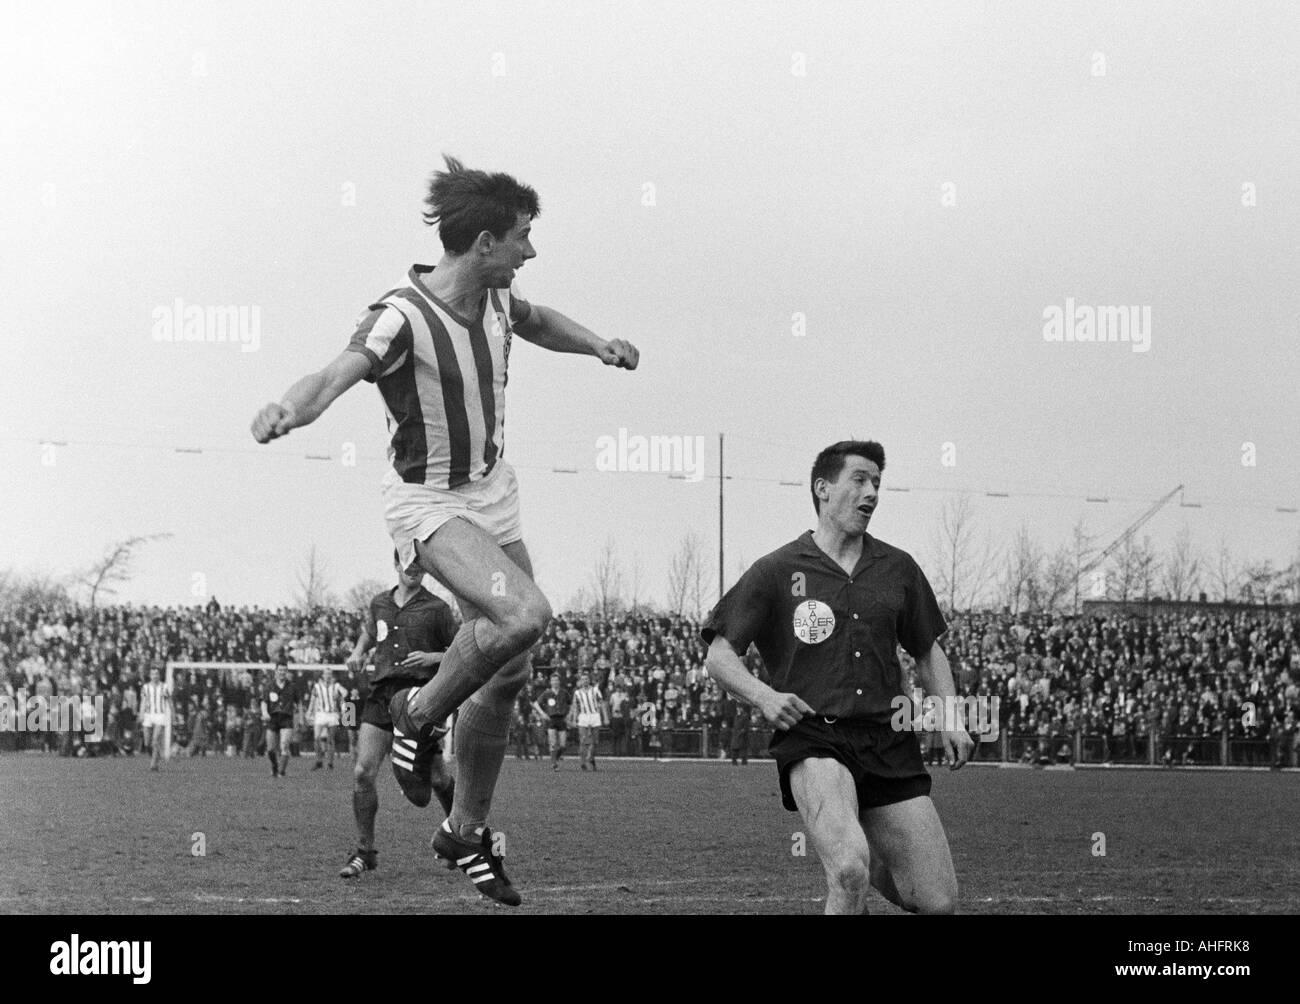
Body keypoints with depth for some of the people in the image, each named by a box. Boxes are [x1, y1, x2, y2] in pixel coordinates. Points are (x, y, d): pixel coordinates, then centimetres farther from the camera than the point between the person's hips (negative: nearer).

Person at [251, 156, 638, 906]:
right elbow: (339, 373, -43)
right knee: (524, 614, -30)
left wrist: (597, 344, 11)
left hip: (492, 488, 8)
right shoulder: (402, 317, -25)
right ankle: (421, 716, -4)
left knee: (508, 671, 9)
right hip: (428, 499, -8)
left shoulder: (496, 300, -1)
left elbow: (539, 321, 25)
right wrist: (292, 410, -63)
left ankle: (468, 830, 26)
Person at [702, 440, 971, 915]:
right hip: (812, 741, -4)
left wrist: (950, 718, 10)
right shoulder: (776, 571, 3)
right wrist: (764, 696, -14)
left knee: (939, 902, 0)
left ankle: (870, 866, 31)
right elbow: (720, 655, 4)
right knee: (850, 872, -32)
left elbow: (928, 652, 26)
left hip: (890, 744, 4)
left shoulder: (898, 568, 15)